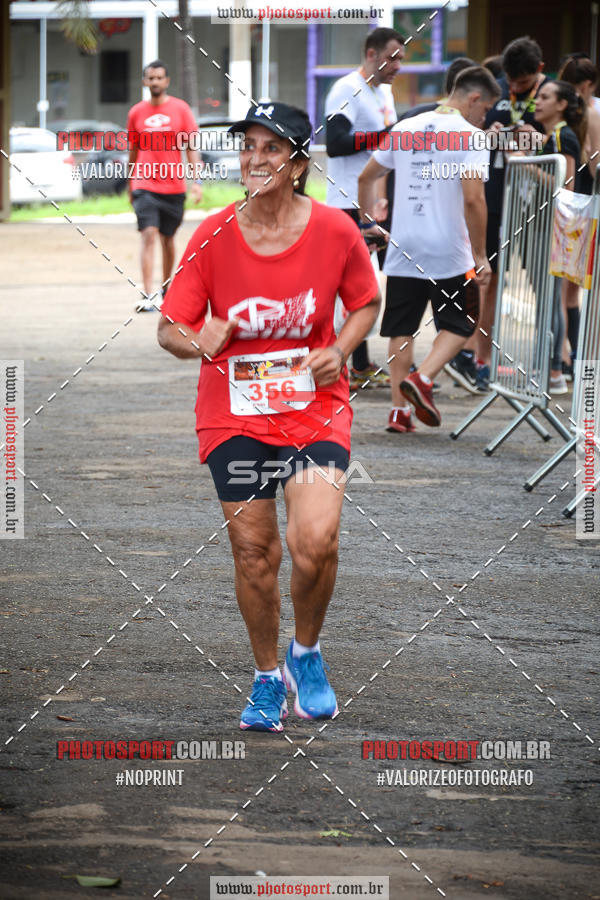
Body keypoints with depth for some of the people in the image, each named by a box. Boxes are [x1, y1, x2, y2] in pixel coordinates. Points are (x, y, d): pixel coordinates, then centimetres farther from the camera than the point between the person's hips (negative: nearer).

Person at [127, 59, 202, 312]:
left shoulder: (180, 109, 1)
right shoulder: (136, 113, 5)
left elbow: (192, 148, 1)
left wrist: (197, 180, -10)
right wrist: (130, 186, 18)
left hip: (173, 186, 1)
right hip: (145, 185, -1)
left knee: (167, 238, 12)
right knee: (149, 235, -13)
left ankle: (166, 289, 30)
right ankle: (148, 297, -20)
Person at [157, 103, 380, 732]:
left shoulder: (335, 231, -8)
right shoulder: (213, 237, -8)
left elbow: (366, 303, 10)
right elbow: (169, 327, -3)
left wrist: (341, 351, -9)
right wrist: (196, 341, -26)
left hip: (314, 405, -1)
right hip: (234, 412, 1)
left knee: (316, 543, -18)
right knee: (253, 552, 2)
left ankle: (305, 653, 10)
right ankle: (267, 678, 24)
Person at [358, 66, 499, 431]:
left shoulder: (405, 129, 10)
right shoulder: (470, 137, -9)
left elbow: (366, 177, 16)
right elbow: (473, 200, -18)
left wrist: (368, 223, 27)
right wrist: (480, 256, -11)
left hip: (403, 251, 5)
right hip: (449, 253, -5)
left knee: (402, 329, 10)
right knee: (460, 325, 10)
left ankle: (399, 409, 6)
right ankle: (423, 378, -12)